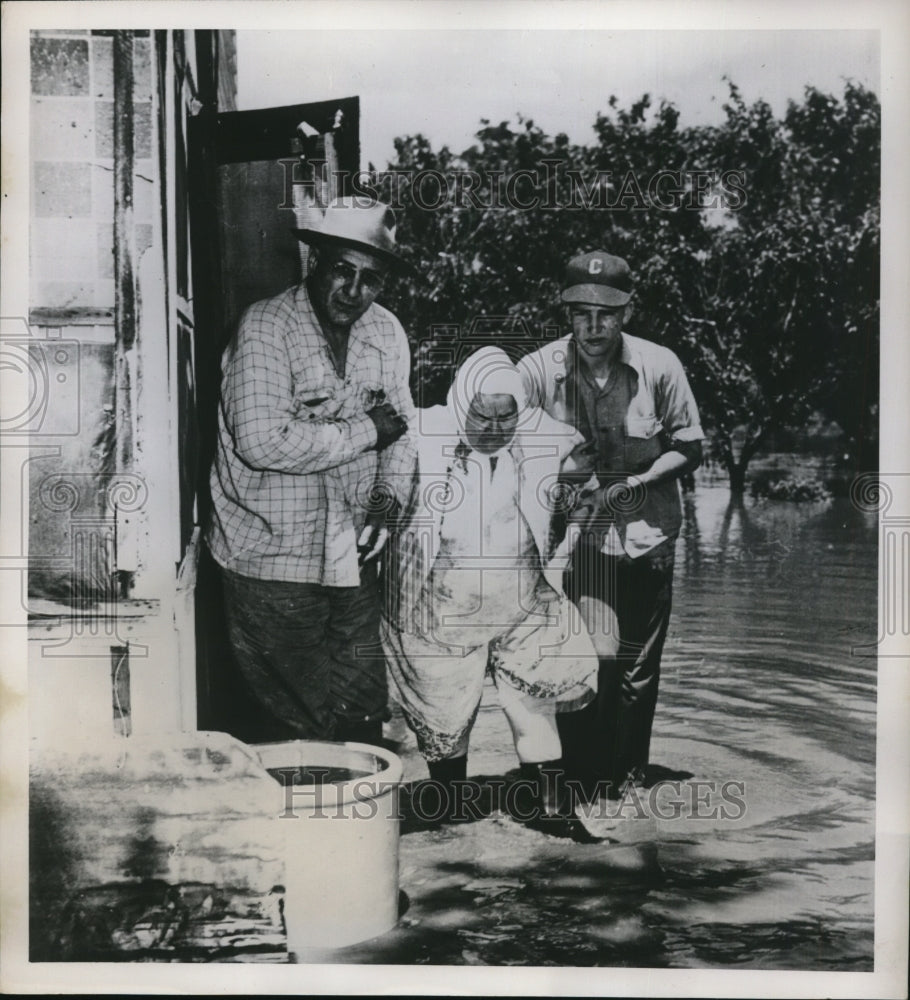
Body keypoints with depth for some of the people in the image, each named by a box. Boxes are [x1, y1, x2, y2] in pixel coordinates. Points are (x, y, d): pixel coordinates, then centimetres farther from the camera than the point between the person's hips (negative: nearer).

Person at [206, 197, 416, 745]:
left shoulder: (387, 332, 6)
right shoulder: (266, 326, -14)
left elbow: (400, 427, 11)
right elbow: (262, 442, -26)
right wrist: (364, 430, -17)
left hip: (354, 558, 6)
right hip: (272, 562, -5)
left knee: (365, 714, 15)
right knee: (306, 725, 5)